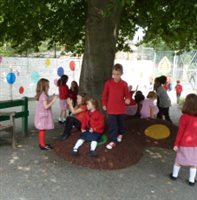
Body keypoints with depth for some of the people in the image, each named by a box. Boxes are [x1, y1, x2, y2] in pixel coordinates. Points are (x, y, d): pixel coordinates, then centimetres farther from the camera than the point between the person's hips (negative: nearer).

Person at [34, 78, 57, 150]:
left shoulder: (41, 94, 10)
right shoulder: (43, 95, -20)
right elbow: (46, 106, -24)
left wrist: (51, 99, 12)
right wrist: (53, 101, -21)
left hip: (42, 115, 10)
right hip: (43, 115, -10)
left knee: (42, 130, 16)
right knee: (42, 130, -1)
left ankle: (41, 143, 26)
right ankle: (42, 145, 7)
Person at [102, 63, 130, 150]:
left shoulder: (124, 84, -5)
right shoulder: (108, 83, -5)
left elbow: (127, 94, 0)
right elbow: (104, 94, 2)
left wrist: (127, 99, -22)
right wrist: (104, 104, 5)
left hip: (121, 108, 1)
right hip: (111, 108, -1)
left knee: (120, 123, 21)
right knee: (112, 125, -1)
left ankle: (120, 134, 47)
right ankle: (113, 141, 7)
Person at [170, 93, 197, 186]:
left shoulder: (184, 117, -18)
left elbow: (180, 132, -14)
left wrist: (176, 144, -4)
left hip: (184, 143, -2)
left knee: (179, 159, 16)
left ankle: (174, 175, 32)